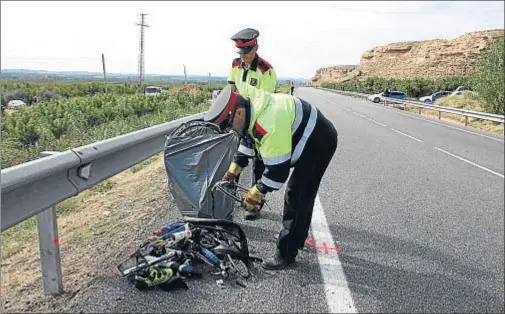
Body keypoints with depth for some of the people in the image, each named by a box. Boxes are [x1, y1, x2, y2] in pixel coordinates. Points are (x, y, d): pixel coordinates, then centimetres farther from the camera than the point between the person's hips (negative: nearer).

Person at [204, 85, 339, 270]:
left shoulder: (269, 124, -35)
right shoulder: (253, 109, -3)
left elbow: (278, 167, -30)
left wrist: (257, 192, -18)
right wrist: (235, 167, 9)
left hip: (319, 142, -10)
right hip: (309, 139, 10)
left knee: (296, 198, -8)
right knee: (299, 195, 21)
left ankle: (286, 254, 2)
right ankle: (296, 237, 38)